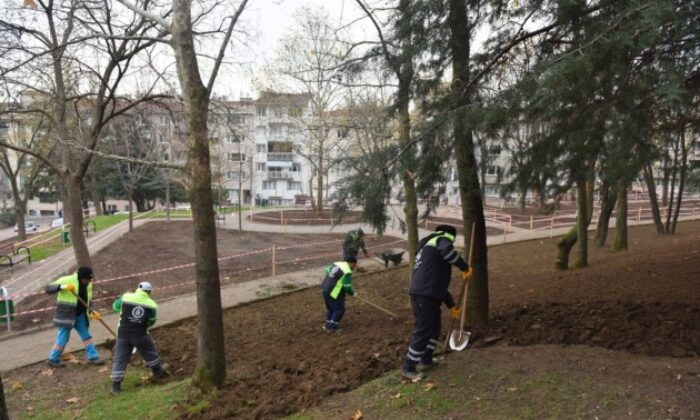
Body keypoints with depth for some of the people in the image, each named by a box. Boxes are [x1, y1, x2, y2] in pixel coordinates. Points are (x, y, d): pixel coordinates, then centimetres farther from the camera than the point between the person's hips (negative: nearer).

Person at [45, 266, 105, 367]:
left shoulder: (88, 284, 4)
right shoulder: (67, 280, -17)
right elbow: (48, 288, -20)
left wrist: (91, 312, -2)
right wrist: (63, 286, -36)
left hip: (80, 314, 7)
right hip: (66, 315, -7)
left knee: (86, 335, 8)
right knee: (63, 337, 2)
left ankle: (93, 357, 15)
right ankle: (53, 359, 22)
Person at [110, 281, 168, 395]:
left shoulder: (126, 297, -4)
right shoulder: (152, 304, -3)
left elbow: (115, 306, 14)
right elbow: (151, 322, 8)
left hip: (123, 334, 1)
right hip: (140, 335, -1)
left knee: (119, 359, 10)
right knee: (150, 352, 23)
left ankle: (116, 386, 13)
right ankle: (158, 371, 40)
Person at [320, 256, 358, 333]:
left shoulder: (336, 264, 6)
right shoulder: (347, 272, -18)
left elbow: (327, 270, 18)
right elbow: (347, 287, -15)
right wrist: (352, 293, 4)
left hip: (324, 289, 8)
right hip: (333, 293, -8)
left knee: (330, 308, 24)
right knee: (339, 309, 10)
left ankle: (328, 325, 33)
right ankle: (331, 327, 15)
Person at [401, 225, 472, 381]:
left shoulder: (429, 246, 32)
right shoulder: (443, 239, 4)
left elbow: (439, 282, 34)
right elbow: (447, 251, -25)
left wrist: (452, 306, 37)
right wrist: (465, 267, -12)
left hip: (426, 295, 10)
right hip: (424, 296, -10)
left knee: (434, 328, 22)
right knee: (422, 331, -3)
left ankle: (426, 360, 34)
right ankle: (408, 368, 5)